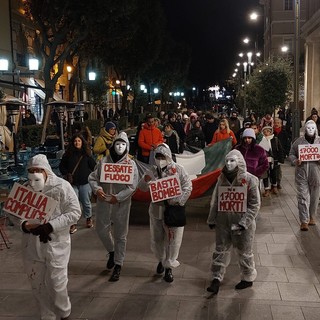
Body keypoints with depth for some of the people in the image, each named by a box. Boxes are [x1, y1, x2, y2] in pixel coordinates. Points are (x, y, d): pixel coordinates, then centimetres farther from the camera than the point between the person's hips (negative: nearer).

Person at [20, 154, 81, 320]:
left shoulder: (61, 186, -11)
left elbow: (74, 212, -12)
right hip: (32, 244, 4)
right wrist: (23, 224, -14)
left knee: (56, 283, 3)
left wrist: (50, 226, -22)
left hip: (56, 243, -4)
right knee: (37, 283, 13)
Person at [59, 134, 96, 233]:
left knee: (86, 202, 11)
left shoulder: (86, 154, 1)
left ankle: (88, 218, 33)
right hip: (73, 183, 1)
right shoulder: (68, 154, 3)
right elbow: (61, 166, 12)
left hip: (85, 183, 0)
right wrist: (66, 174, -1)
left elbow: (94, 167, 3)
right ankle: (73, 224, 3)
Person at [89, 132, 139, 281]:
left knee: (120, 235, 5)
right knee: (101, 229, 9)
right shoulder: (103, 161, 3)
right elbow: (92, 177, 4)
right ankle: (111, 252, 39)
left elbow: (132, 186, -9)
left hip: (121, 204, -2)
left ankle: (118, 266, 18)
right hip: (103, 201, 2)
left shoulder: (131, 164, -3)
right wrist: (97, 189, -15)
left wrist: (118, 197, -19)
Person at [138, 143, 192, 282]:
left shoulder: (178, 169, -7)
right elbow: (142, 187, 5)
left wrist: (177, 200, -22)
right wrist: (145, 180, -18)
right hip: (156, 208, 4)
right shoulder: (153, 171, 5)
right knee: (157, 238, 15)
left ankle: (169, 267, 15)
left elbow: (187, 187, -10)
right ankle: (161, 259, 40)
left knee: (173, 239, 0)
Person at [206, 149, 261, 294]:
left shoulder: (249, 180, -14)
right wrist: (212, 219, 9)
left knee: (245, 252, 14)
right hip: (223, 222, 4)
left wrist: (242, 223, -19)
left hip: (243, 224, -4)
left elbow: (255, 205, -13)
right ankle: (216, 279, 21)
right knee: (221, 250, 10)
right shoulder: (222, 178, 0)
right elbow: (215, 200, 9)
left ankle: (248, 278, 34)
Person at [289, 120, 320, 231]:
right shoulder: (299, 141, 3)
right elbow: (291, 154, 9)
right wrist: (295, 161, -11)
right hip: (302, 173, -1)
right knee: (302, 197, -5)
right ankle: (304, 221, -2)